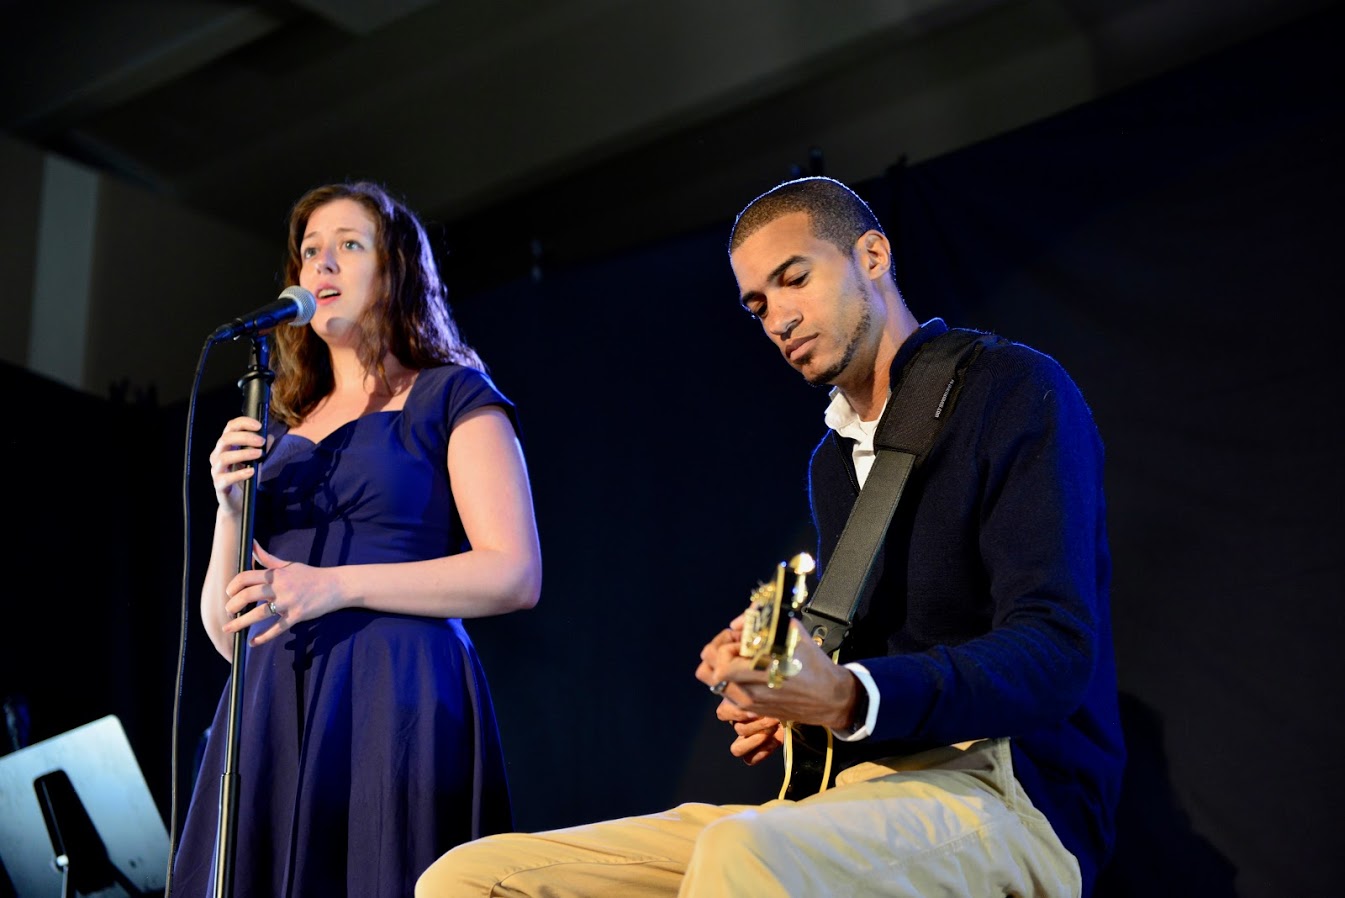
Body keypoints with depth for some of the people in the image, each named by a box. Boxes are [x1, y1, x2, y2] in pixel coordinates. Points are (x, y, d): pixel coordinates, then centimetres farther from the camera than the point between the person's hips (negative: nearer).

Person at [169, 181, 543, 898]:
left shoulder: (453, 396, 7)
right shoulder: (280, 431, 22)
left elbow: (516, 575, -7)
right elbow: (225, 632, 19)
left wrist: (337, 585, -13)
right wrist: (232, 508, 1)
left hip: (397, 706, -5)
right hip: (272, 714, 5)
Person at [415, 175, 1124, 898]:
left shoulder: (1015, 389, -3)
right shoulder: (832, 461, 22)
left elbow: (1055, 651, -16)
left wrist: (847, 698, -31)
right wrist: (789, 698, 6)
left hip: (1005, 790, -7)